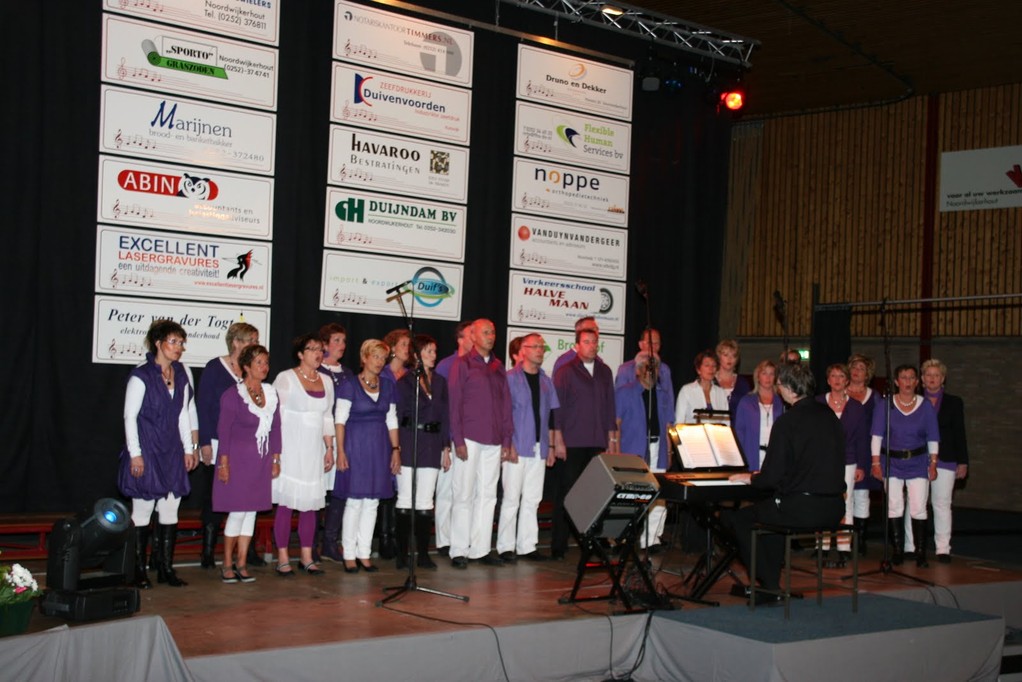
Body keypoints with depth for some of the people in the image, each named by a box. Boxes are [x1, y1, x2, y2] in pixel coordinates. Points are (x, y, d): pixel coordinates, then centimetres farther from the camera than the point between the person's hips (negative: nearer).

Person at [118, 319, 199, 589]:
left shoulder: (182, 374, 8)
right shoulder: (141, 376, -9)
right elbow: (130, 416, -8)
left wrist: (188, 448, 12)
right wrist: (135, 453, -12)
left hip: (172, 452, 6)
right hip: (147, 451, -6)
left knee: (170, 509, 6)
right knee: (143, 509, 0)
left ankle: (166, 568, 13)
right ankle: (139, 570, 7)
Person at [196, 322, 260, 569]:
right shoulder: (215, 368, -4)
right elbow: (202, 405, -5)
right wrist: (205, 443, -10)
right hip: (218, 445, -3)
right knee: (214, 499, 3)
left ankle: (248, 550, 11)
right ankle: (208, 553, 11)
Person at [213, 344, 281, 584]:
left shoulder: (271, 393, 9)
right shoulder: (233, 395, -7)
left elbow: (275, 429, 13)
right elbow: (224, 431, -8)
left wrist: (275, 459, 9)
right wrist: (223, 463, -11)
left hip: (261, 462, 5)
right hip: (238, 460, -5)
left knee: (251, 510, 6)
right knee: (238, 511, -5)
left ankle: (242, 564, 13)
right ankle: (227, 564, 7)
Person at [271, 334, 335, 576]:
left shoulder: (326, 381, 13)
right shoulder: (285, 378, -3)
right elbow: (276, 415, -6)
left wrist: (330, 448, 13)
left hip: (314, 451, 5)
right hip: (290, 449, -5)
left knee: (311, 503, 5)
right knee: (286, 503, -5)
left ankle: (306, 556, 13)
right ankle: (283, 558, 2)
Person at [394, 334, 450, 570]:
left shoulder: (440, 382, 12)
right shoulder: (405, 381, 0)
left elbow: (445, 415, 12)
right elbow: (398, 414, -2)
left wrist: (446, 446, 8)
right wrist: (396, 447, -8)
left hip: (432, 442, 4)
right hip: (409, 441, -4)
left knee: (426, 502, 5)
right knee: (405, 500, -1)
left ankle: (423, 554, 9)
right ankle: (402, 554, 3)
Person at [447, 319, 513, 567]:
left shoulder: (498, 367, 15)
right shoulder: (463, 364, 0)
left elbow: (505, 404, 16)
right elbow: (454, 404, -5)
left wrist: (507, 440, 9)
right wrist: (458, 440, -11)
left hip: (493, 441, 5)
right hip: (469, 439, -5)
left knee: (487, 495, 7)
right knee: (464, 495, -1)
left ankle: (480, 549, 13)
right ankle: (459, 551, 4)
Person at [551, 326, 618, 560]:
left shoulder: (604, 372, 14)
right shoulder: (566, 372, 0)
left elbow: (610, 407, 17)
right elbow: (557, 407, -3)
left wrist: (612, 439, 13)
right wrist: (558, 441, -8)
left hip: (597, 444, 4)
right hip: (571, 444, -4)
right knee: (566, 495, -1)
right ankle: (559, 547, 5)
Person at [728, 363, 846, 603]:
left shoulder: (787, 422, -15)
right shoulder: (829, 415, 9)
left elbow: (772, 477, -15)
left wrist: (750, 478, 7)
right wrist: (761, 476, 28)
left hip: (801, 508, -8)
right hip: (833, 508, 8)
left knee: (739, 519, 11)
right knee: (770, 510, 32)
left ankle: (770, 586, 12)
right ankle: (770, 583, 33)